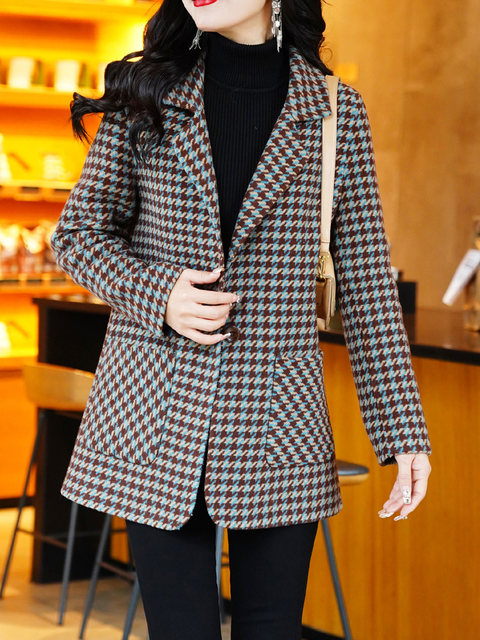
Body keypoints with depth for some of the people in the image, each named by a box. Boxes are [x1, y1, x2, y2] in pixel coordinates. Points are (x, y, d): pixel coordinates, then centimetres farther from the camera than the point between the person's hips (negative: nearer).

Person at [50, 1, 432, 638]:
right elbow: (78, 232, 10)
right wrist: (155, 290, -10)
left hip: (279, 419, 0)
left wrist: (403, 430, 0)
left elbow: (365, 284, 4)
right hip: (156, 416, 0)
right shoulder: (145, 94, 4)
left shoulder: (336, 112, 3)